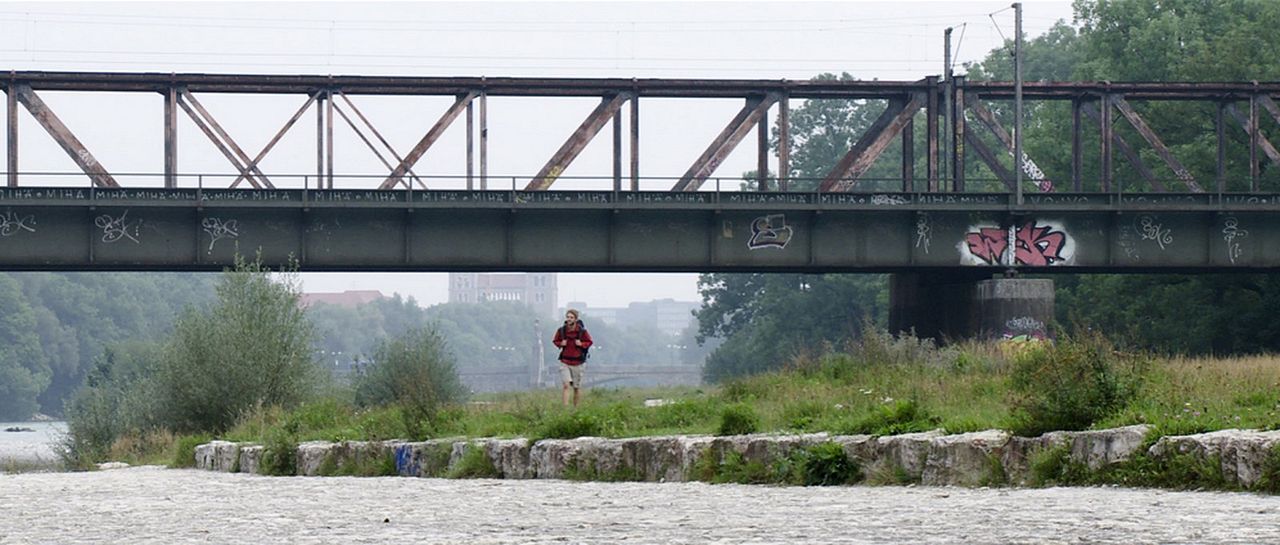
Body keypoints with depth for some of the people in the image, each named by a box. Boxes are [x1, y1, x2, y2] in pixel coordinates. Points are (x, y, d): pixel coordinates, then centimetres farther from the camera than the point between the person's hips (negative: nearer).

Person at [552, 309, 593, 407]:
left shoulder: (582, 331, -8)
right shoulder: (561, 330, -5)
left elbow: (589, 342, 4)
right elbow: (555, 341, 10)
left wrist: (581, 344, -15)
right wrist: (560, 344, -10)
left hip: (578, 362, 0)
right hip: (565, 362, 0)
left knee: (577, 388, 10)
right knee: (565, 385, -15)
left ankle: (576, 407, 27)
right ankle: (565, 407, -16)